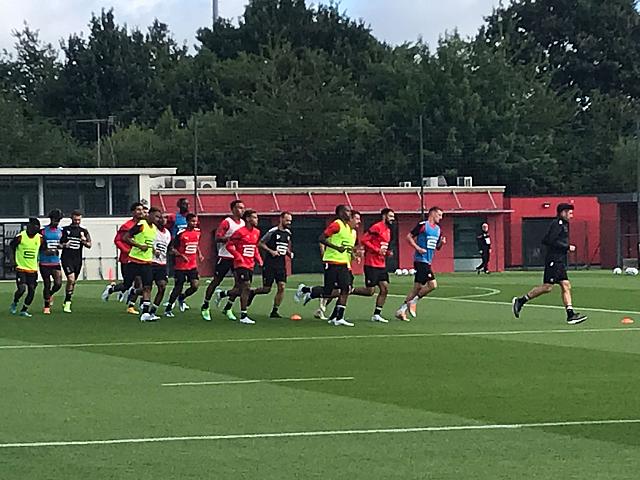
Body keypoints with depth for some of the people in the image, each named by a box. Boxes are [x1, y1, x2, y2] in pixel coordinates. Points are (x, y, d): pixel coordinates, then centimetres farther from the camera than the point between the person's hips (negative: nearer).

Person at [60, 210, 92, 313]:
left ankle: (66, 302, 26)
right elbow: (58, 244, 7)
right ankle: (67, 303, -12)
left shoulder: (84, 231, 10)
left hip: (78, 259, 4)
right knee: (71, 279, -19)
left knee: (73, 282, 10)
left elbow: (89, 245, 6)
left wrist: (84, 242, -15)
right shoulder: (65, 230, 3)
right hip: (66, 258, -4)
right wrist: (64, 245, -14)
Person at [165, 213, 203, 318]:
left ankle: (181, 298, 20)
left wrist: (199, 254, 7)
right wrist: (182, 256, -23)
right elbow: (173, 249, -9)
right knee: (178, 287, -1)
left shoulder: (197, 232, 6)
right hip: (181, 265, -5)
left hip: (193, 265, 5)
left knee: (195, 286, -8)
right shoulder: (181, 233, -12)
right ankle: (168, 309, 14)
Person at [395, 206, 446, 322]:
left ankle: (401, 311, 10)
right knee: (432, 284, -15)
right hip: (421, 259, -8)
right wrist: (418, 248, -17)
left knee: (418, 287, 7)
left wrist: (441, 242, 2)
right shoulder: (422, 225, -7)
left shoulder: (437, 229, 16)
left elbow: (437, 247, 23)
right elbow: (409, 237, -8)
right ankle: (413, 301, -3)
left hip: (427, 262, 8)